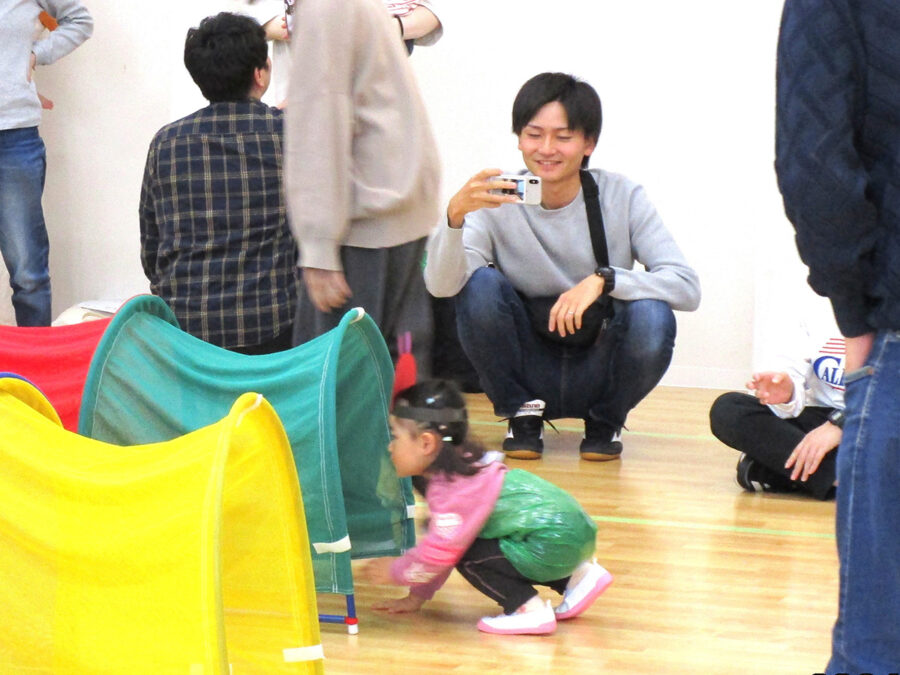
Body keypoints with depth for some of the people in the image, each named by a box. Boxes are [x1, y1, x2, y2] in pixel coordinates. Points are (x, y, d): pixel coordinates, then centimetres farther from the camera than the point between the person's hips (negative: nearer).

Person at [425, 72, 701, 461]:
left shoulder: (620, 197, -9)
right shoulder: (497, 202, -10)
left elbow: (687, 287, -16)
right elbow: (440, 285, -25)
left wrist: (603, 279, -30)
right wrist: (455, 216, -43)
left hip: (598, 372, 0)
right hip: (527, 374, 0)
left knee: (652, 318, -29)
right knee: (480, 286, -25)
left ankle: (605, 419, 2)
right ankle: (522, 412, -1)